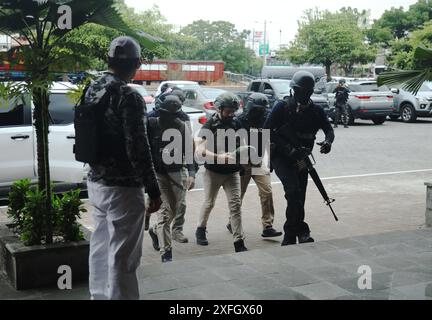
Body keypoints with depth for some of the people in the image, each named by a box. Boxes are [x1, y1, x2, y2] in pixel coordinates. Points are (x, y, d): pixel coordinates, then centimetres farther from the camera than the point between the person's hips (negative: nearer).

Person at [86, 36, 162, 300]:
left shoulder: (92, 90, 6)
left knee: (101, 247, 19)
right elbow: (138, 148, -21)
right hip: (122, 188, -9)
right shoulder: (129, 97, -19)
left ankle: (99, 295, 31)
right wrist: (153, 189, -14)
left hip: (96, 182, 9)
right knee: (122, 256, 0)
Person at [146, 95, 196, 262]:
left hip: (177, 172, 4)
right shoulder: (151, 125, -7)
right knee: (165, 210, -9)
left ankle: (155, 231, 39)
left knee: (177, 207, 10)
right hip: (157, 174, -4)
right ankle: (166, 253, -3)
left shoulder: (182, 127, 2)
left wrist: (191, 173, -6)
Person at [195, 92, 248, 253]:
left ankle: (239, 242, -3)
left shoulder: (236, 124, 2)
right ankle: (201, 230, 39)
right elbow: (200, 150, -22)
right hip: (213, 171, -3)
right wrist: (220, 157, -33)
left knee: (236, 204, -5)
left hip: (232, 172, 3)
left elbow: (241, 144, 18)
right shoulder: (209, 125, -12)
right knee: (209, 203, 13)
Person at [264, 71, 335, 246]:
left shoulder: (316, 111, 5)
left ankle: (290, 236, 18)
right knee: (293, 190, -23)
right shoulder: (283, 107, -8)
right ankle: (301, 231, -15)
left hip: (300, 158, 5)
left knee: (299, 197, 5)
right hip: (280, 157, -5)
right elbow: (267, 131, -11)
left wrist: (328, 141, -28)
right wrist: (288, 148, -22)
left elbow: (328, 129, -2)